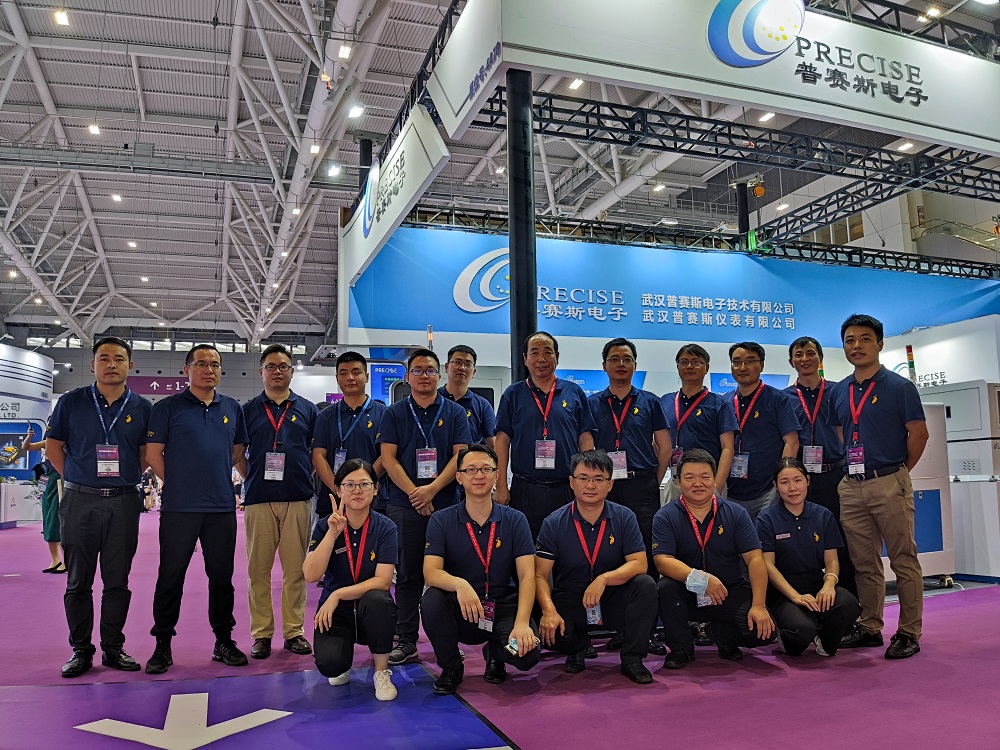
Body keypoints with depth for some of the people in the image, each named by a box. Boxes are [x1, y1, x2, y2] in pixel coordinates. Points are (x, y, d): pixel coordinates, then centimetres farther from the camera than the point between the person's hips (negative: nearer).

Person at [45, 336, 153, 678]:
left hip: (123, 503, 1)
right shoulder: (71, 402, 3)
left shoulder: (142, 407, 4)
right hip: (79, 501, 0)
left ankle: (113, 648, 18)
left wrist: (125, 477, 4)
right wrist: (76, 478, 4)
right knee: (78, 582, 6)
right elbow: (53, 446, 9)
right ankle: (80, 650, 17)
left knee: (117, 581, 7)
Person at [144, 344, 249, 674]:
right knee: (170, 576, 3)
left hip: (222, 507, 3)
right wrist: (179, 482, 4)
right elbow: (153, 454, 1)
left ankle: (224, 641, 20)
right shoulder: (168, 407, 1)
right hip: (179, 507, -3)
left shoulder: (232, 408, 12)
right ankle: (162, 645, 15)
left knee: (222, 577, 9)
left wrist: (215, 474, 12)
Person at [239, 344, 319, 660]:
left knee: (296, 568, 3)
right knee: (258, 569, 3)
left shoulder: (307, 409, 9)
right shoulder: (248, 410, 9)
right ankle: (261, 633, 12)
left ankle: (294, 631, 13)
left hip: (298, 499, 0)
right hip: (259, 499, 0)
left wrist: (306, 478, 4)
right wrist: (252, 479, 5)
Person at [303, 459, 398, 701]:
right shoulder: (326, 525, -3)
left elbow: (382, 580, -16)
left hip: (372, 611, 0)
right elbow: (311, 575, -15)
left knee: (376, 599, -36)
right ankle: (341, 668, 13)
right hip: (335, 611, 1)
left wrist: (338, 595, -23)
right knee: (330, 664, -29)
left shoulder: (385, 527, -8)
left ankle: (382, 672, -11)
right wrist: (333, 533, -22)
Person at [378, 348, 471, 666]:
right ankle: (406, 641, 13)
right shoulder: (394, 413, 8)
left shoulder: (455, 413, 8)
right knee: (407, 574, 5)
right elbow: (388, 457, 0)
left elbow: (460, 455, -1)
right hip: (405, 505, 0)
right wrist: (413, 492, -11)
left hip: (446, 505, 0)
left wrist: (432, 489, -13)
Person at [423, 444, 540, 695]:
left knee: (527, 654, -27)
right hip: (459, 611, 0)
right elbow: (431, 573, -16)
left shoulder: (515, 520, -2)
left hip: (502, 607, 1)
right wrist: (459, 584, -38)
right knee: (431, 599, -32)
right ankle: (451, 667, -2)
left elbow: (527, 576, -9)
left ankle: (494, 653, 13)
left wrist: (522, 622, -26)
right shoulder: (441, 521, -3)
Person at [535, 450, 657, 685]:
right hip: (569, 600, -1)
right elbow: (540, 575, -11)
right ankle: (579, 648, 9)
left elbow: (639, 564, -12)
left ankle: (632, 658, -10)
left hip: (613, 598, 1)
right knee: (550, 630, -30)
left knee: (645, 584, -27)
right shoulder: (554, 523, -7)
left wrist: (604, 579, -28)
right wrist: (549, 610, -29)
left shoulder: (624, 518, -4)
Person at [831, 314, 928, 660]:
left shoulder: (899, 387, -3)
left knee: (904, 560, 0)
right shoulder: (839, 392, 12)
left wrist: (897, 473, 2)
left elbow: (919, 434, -3)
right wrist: (850, 471, 12)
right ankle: (870, 627, 20)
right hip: (851, 487, 5)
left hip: (889, 484, -5)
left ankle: (909, 633, 8)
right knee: (864, 563, 11)